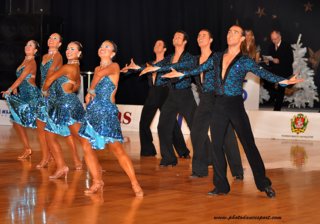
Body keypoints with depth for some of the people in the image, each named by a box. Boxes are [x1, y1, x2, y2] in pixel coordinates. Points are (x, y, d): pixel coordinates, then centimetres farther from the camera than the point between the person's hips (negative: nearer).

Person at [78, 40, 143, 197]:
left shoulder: (114, 66, -4)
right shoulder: (97, 68, 18)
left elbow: (101, 74, -22)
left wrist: (90, 91, -10)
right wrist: (90, 95, 4)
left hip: (107, 112, -7)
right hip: (93, 111, 7)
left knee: (117, 149, -12)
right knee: (86, 146, 1)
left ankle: (135, 184, -8)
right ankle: (97, 181, 12)